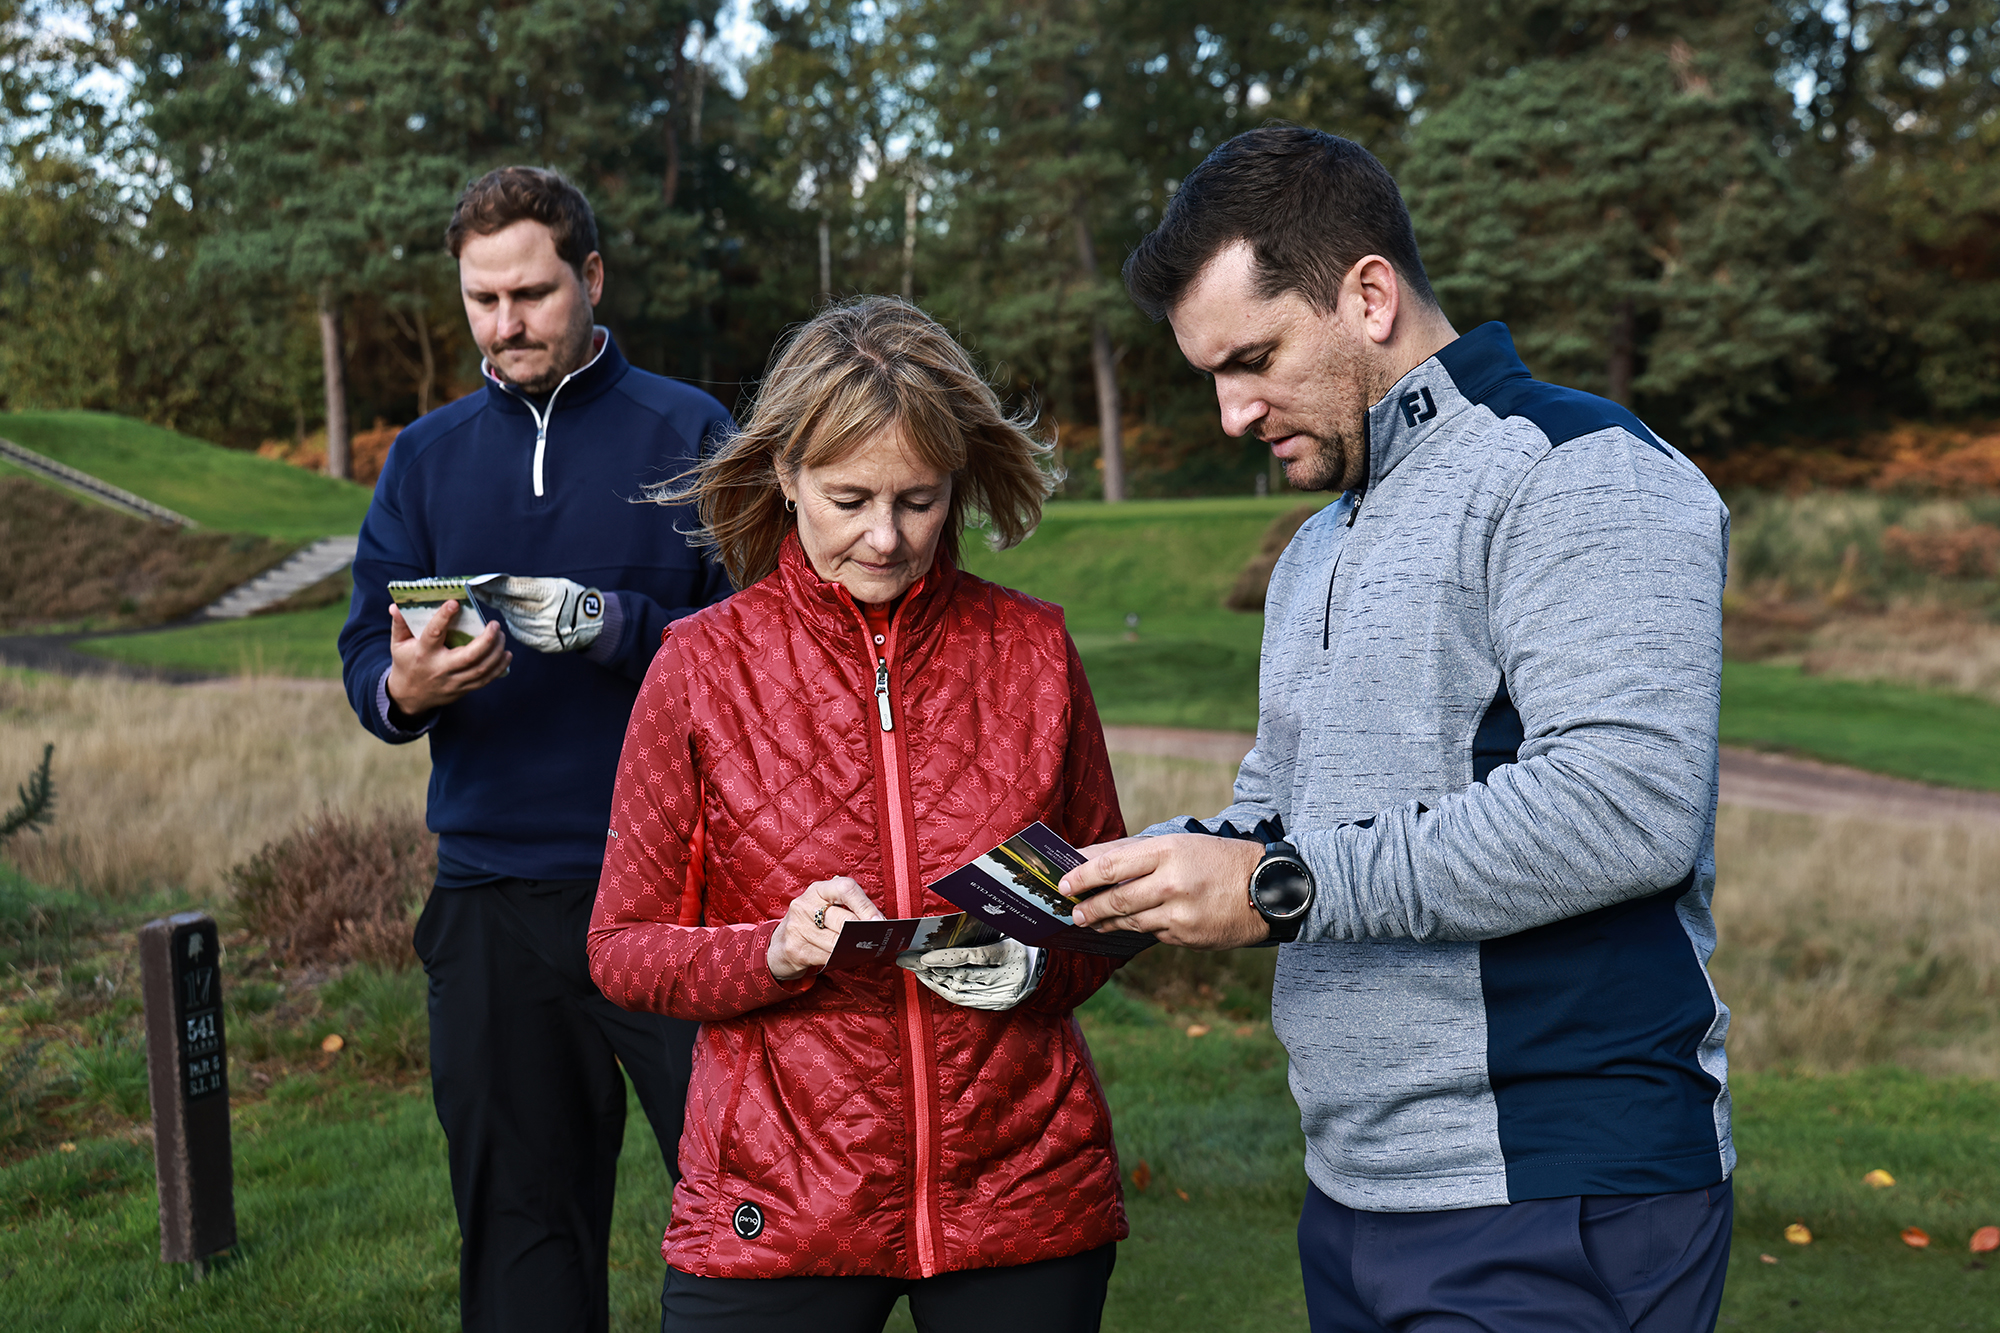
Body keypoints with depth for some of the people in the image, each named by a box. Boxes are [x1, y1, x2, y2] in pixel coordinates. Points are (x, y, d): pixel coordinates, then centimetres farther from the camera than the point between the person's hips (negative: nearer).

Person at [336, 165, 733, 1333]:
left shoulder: (689, 434, 2)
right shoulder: (428, 458, 13)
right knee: (520, 1224, 12)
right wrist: (403, 689, -15)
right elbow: (366, 654, 8)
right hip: (495, 897, 4)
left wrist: (619, 625, -22)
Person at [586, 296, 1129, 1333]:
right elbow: (620, 947, 0)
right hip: (775, 1209, -1)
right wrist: (775, 951, -18)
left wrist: (1035, 963, -10)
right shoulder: (703, 664, -3)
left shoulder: (1033, 648, 2)